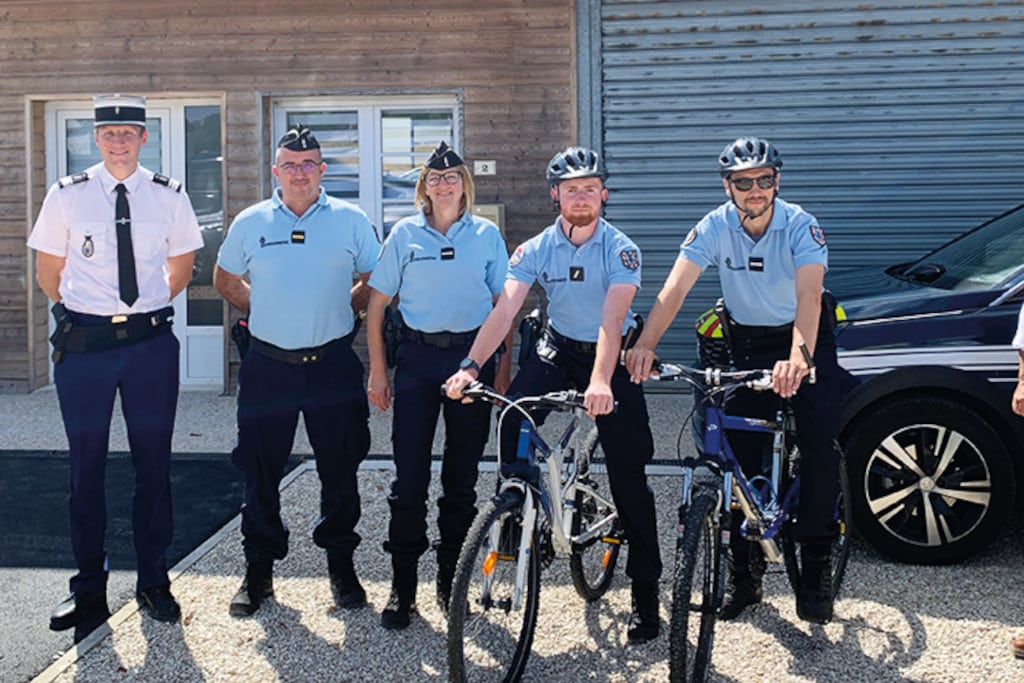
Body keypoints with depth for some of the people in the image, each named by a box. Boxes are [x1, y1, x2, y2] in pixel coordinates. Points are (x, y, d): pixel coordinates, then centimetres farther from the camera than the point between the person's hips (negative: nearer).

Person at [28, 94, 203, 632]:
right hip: (83, 344, 0)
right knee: (85, 466, 7)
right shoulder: (67, 195, 0)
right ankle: (88, 589, 19)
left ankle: (154, 583, 22)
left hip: (151, 344, 1)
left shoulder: (168, 196, 2)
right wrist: (81, 314, 8)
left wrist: (150, 309, 11)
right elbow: (47, 271, 9)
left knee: (154, 465, 7)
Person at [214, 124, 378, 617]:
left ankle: (341, 566, 23)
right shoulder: (251, 223, 5)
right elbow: (225, 280, 18)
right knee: (261, 471, 6)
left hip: (333, 364, -1)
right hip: (269, 365, 1)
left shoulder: (350, 220, 3)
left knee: (340, 471, 6)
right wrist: (266, 313, 10)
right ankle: (258, 571, 20)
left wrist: (340, 312, 4)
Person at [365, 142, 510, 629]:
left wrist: (503, 370, 1)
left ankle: (451, 580, 20)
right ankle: (402, 585, 8)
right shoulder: (404, 234, 4)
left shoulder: (487, 234, 6)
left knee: (461, 475, 7)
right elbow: (377, 304, 5)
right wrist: (377, 370, 0)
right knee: (409, 475, -2)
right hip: (418, 357, 0)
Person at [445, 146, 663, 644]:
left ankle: (645, 593, 6)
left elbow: (612, 320, -31)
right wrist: (470, 367, -34)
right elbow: (503, 312, -19)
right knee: (513, 421, -24)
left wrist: (600, 381, -47)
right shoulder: (535, 250, -9)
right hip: (557, 349, 3)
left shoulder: (621, 250, -17)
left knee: (629, 474, -5)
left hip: (611, 357, -3)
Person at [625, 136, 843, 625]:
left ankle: (816, 569, -1)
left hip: (805, 339, -2)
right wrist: (645, 345, -42)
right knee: (740, 451, -1)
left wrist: (798, 358, -55)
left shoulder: (801, 226, -21)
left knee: (820, 445, -15)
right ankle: (745, 572, 12)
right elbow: (675, 288, -26)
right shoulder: (715, 227, -14)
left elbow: (808, 295, -37)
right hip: (748, 342, 3)